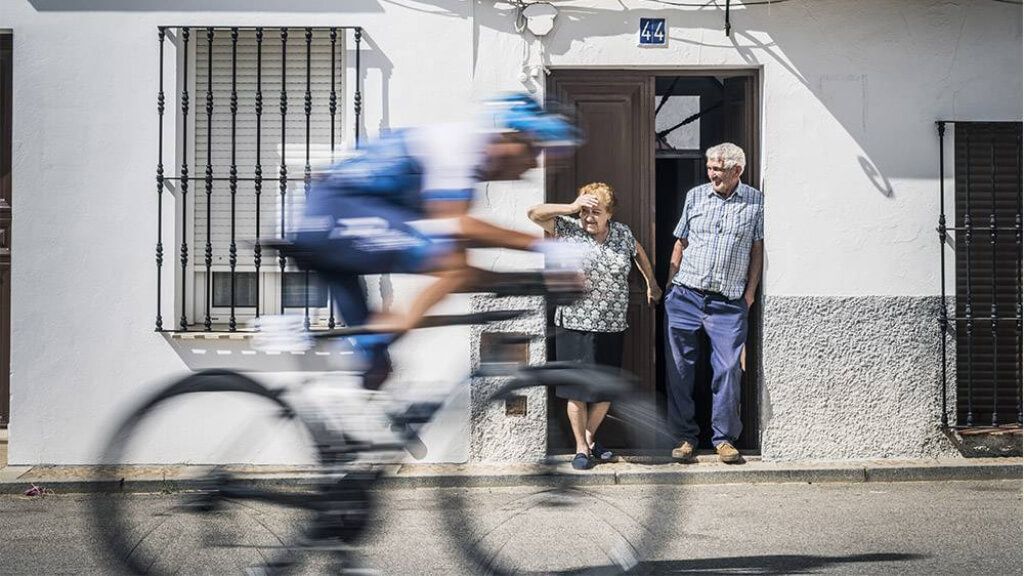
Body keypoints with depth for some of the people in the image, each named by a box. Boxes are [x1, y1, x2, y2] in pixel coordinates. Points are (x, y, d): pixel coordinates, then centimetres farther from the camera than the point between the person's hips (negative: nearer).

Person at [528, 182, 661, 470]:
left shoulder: (622, 232, 5)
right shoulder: (569, 229, -4)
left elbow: (638, 251, 24)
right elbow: (534, 213, -10)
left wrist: (652, 283, 31)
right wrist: (571, 208, -17)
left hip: (611, 327, 3)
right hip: (574, 325, -3)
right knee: (578, 390, 2)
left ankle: (589, 438, 31)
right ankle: (581, 448, 16)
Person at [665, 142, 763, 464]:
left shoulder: (756, 202, 3)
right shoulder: (695, 196, 8)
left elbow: (758, 249, 7)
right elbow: (681, 243, 13)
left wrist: (750, 291, 1)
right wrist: (670, 285, 9)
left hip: (729, 302, -2)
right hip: (685, 296, 2)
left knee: (728, 369, -5)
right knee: (680, 368, 2)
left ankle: (724, 438, 8)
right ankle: (684, 437, 13)